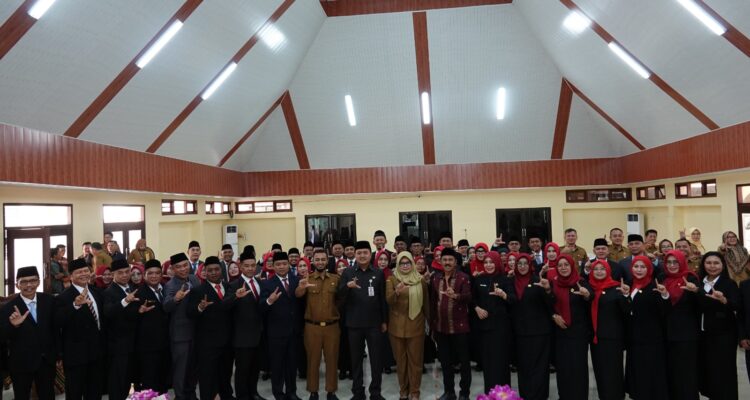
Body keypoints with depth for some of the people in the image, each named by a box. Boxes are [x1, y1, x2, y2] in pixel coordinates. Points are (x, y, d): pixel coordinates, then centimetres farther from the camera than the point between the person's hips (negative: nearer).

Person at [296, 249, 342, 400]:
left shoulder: (336, 279, 2)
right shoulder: (307, 279, -2)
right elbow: (298, 295, -19)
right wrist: (301, 287, -42)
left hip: (332, 326, 1)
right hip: (312, 326, -1)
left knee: (332, 359, 10)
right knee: (313, 360, 10)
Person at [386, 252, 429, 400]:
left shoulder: (420, 280, 4)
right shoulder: (392, 279, -1)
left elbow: (426, 302, 10)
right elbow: (388, 300, -13)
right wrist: (397, 292, -33)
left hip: (416, 325, 0)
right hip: (397, 325, 0)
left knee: (415, 359, 3)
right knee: (400, 359, 10)